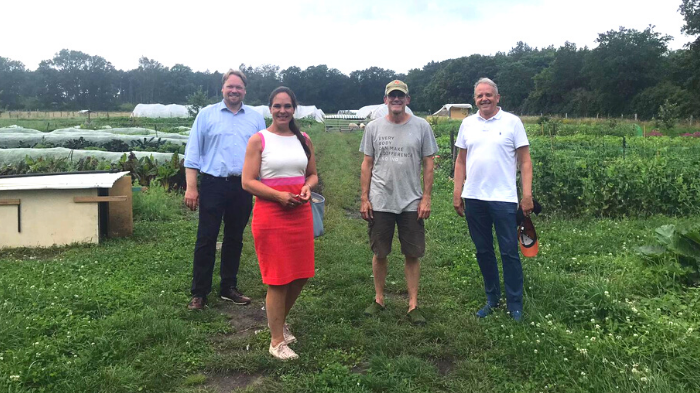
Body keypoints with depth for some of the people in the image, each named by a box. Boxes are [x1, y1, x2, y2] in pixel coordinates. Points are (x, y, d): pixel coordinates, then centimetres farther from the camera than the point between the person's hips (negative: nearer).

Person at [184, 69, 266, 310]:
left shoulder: (255, 118, 9)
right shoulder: (206, 115, 2)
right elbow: (192, 154, 0)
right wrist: (191, 188, -7)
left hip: (243, 187, 3)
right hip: (213, 185, -2)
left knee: (235, 239, 12)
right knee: (206, 239, 1)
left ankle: (229, 288, 25)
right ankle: (199, 293, 12)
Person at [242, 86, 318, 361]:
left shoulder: (303, 140, 11)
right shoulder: (259, 140, -3)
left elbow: (313, 174, 19)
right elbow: (248, 182, -8)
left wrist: (307, 187, -3)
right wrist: (279, 195, -19)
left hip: (301, 214, 5)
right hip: (270, 215, -5)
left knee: (301, 275, 11)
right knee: (278, 279, 1)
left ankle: (278, 319, 39)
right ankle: (277, 341, 17)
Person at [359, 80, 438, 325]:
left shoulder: (421, 126, -1)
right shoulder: (373, 127, 2)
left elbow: (428, 164, 2)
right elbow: (367, 164, 5)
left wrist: (426, 198, -4)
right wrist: (364, 199, 0)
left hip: (411, 203, -1)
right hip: (380, 203, 1)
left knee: (413, 254, 5)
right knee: (379, 254, 10)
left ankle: (413, 305, 17)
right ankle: (379, 300, 26)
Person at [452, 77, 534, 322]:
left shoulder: (512, 122, -1)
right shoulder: (467, 124, 9)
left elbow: (525, 161, -2)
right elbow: (461, 161, 12)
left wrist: (527, 195, -9)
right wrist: (457, 194, 6)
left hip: (503, 198, -3)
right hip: (473, 198, 4)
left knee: (509, 252, 1)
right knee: (483, 251, 12)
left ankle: (515, 304, 14)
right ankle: (492, 298, 27)